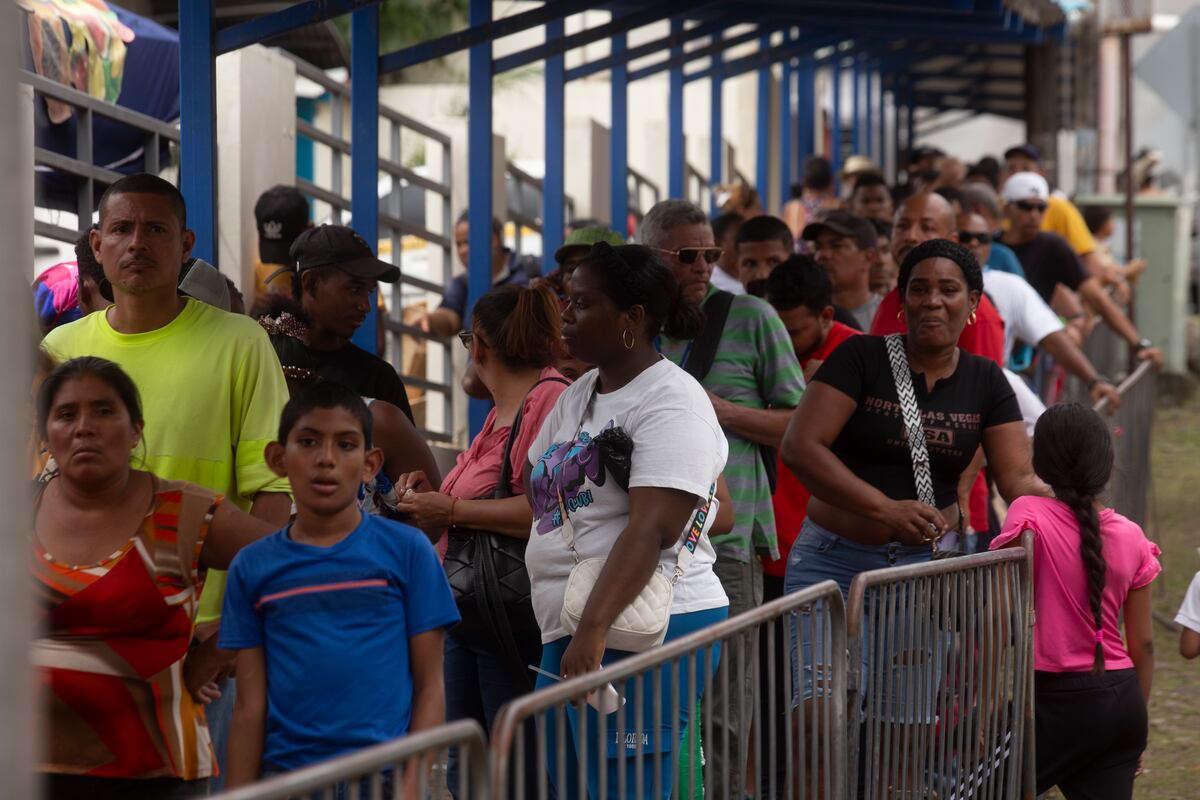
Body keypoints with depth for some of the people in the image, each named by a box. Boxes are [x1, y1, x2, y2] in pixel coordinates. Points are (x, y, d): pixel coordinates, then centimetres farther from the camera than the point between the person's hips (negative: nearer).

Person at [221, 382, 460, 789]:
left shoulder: (406, 550, 2)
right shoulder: (252, 568, 8)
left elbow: (429, 686, 1)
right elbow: (250, 706, 8)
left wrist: (414, 785, -7)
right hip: (285, 776, 2)